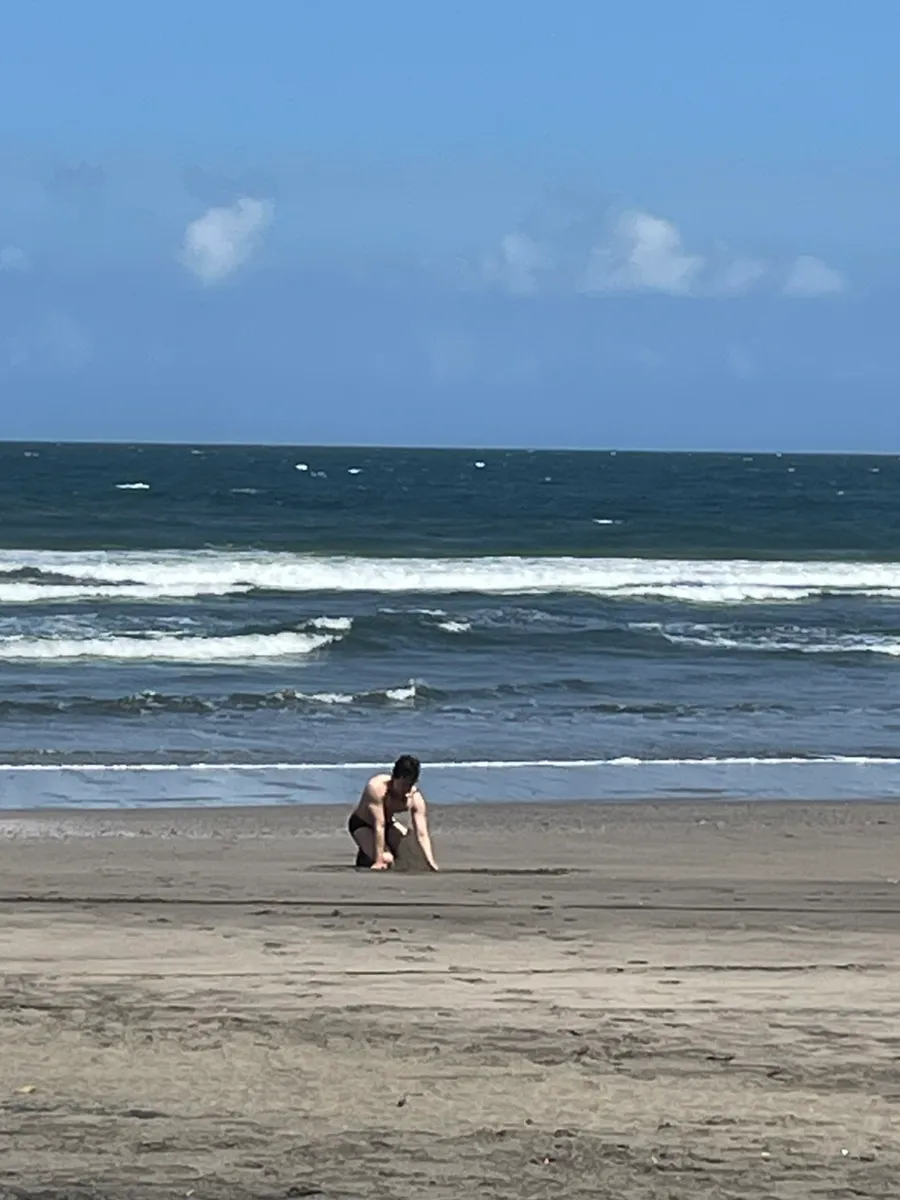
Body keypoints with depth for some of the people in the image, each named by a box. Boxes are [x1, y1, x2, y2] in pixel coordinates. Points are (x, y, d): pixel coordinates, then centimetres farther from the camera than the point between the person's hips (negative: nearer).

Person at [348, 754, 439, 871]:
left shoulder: (416, 799, -23)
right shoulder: (377, 787, -37)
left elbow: (421, 834, -26)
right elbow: (379, 826, -38)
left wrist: (431, 863, -39)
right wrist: (379, 861, -40)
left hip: (389, 823, 5)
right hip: (361, 824, -5)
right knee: (386, 860, -26)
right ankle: (364, 856, 6)